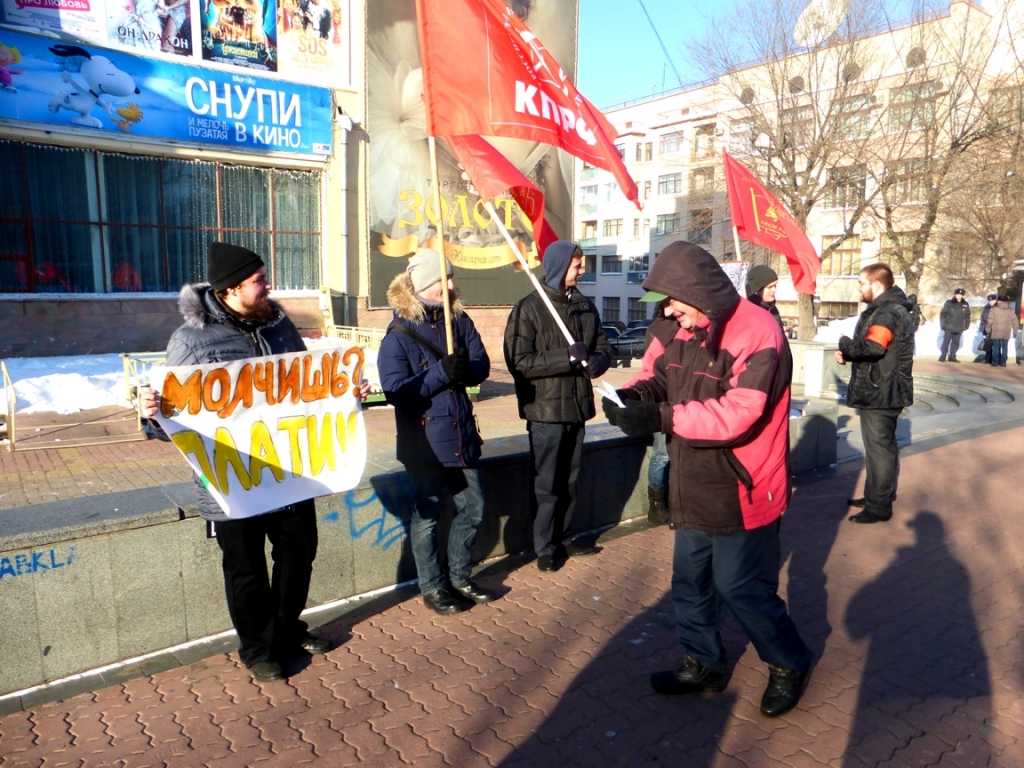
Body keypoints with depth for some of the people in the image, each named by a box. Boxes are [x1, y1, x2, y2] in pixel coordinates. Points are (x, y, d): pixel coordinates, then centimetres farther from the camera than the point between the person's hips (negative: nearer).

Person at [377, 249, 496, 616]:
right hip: (424, 439, -5)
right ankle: (432, 588, 27)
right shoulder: (400, 332, -12)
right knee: (427, 515, 8)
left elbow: (482, 366, -2)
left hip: (461, 434, 6)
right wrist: (442, 373, -28)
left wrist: (463, 369, -24)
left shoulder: (459, 320, 3)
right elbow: (394, 389, -20)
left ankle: (459, 578, 35)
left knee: (473, 509, 15)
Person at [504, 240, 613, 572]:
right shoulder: (529, 309, -8)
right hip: (545, 409, -5)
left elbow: (602, 346, 11)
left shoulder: (586, 307, 8)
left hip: (578, 407, 5)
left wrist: (596, 361, -13)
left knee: (569, 482, 16)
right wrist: (567, 357, -22)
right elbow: (519, 362, -16)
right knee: (547, 485, 4)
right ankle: (545, 548, 19)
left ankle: (564, 539, 32)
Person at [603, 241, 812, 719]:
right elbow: (656, 370, 10)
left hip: (741, 493, -8)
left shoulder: (756, 333, -22)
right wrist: (636, 391, -15)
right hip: (694, 489, 8)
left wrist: (662, 418, -35)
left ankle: (789, 665, 32)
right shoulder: (682, 330, 2)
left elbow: (738, 414, -31)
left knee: (742, 588, 5)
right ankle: (705, 665, 39)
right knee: (690, 582, 18)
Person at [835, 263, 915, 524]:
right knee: (878, 446, 19)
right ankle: (875, 495, 32)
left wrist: (845, 345, -15)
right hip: (877, 391, 11)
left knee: (880, 447, -3)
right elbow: (870, 348, 17)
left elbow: (872, 346, -34)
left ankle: (880, 505, 6)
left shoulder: (888, 313, -20)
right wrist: (848, 355, -2)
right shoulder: (883, 309, 16)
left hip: (882, 393, -11)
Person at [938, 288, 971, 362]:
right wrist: (943, 324, -9)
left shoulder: (965, 304, 7)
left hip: (959, 328, 4)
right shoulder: (949, 303, -4)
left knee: (956, 342, 9)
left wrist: (966, 325, 6)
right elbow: (943, 314, -5)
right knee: (946, 341, -4)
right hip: (949, 327, -4)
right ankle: (942, 357, 0)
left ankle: (952, 356, 17)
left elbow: (967, 316, 13)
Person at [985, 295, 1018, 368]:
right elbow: (1014, 321, 8)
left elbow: (990, 321, -7)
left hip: (996, 333, -2)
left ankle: (995, 362, 6)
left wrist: (987, 330, 3)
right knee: (1004, 348, 7)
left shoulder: (994, 309, -4)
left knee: (996, 348, 5)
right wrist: (1014, 332, 14)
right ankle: (1003, 362, 7)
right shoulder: (1010, 310, 6)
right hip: (1006, 333, 2)